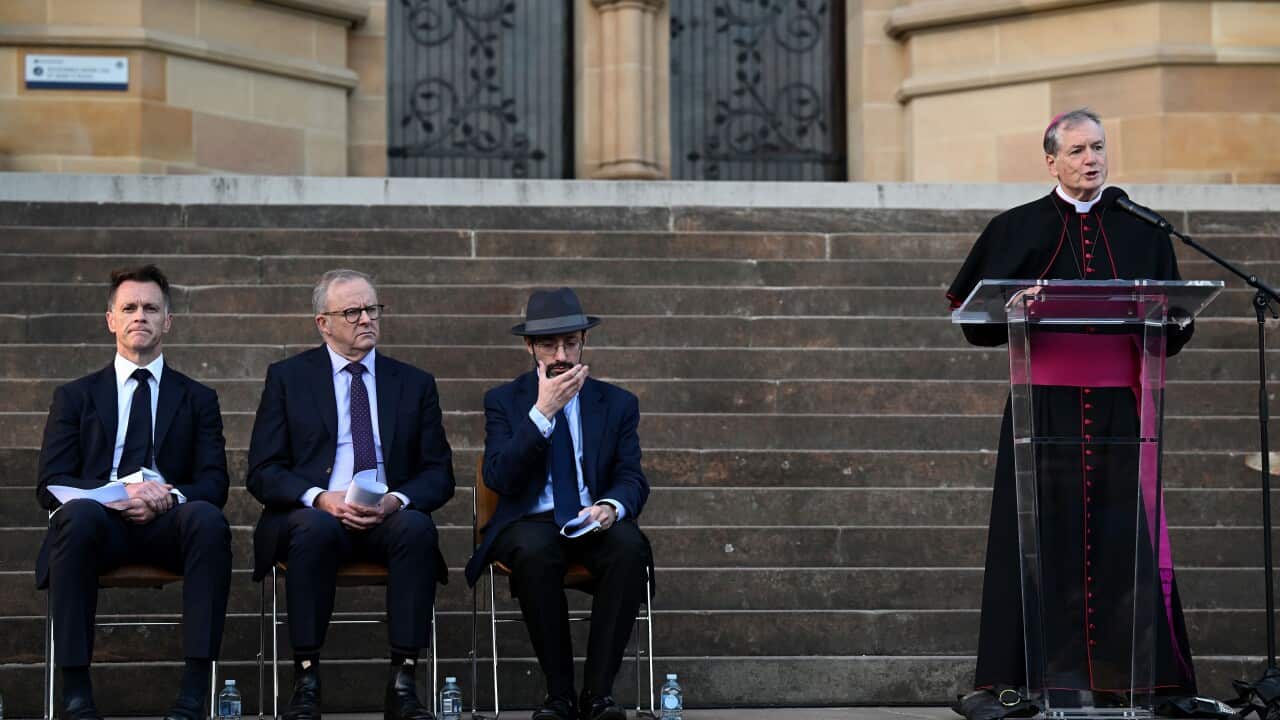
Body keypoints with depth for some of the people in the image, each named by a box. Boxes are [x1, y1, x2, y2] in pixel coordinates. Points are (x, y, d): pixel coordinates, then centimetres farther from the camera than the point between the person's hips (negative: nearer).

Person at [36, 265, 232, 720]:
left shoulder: (197, 400, 18)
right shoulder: (76, 397, 16)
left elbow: (213, 484, 7)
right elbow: (51, 485, 4)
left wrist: (169, 496, -17)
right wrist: (119, 493, -15)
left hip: (169, 525, 1)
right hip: (99, 526, -1)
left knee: (208, 519, -34)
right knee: (80, 513, -37)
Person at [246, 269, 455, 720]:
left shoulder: (415, 384, 14)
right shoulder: (287, 377, 9)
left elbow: (439, 474, 9)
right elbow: (263, 472, 2)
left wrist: (396, 500, -14)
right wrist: (320, 498, -17)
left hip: (388, 519, 2)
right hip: (312, 515, -1)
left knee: (417, 527, -33)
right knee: (315, 526, -37)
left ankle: (402, 682, -32)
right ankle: (306, 680, -32)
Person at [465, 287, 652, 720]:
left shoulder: (618, 404, 12)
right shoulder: (503, 401, 7)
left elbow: (631, 478, 3)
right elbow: (499, 478, -8)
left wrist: (611, 506, -21)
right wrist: (543, 411, -16)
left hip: (595, 523, 1)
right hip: (532, 524, -1)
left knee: (630, 547, -34)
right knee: (535, 552, -38)